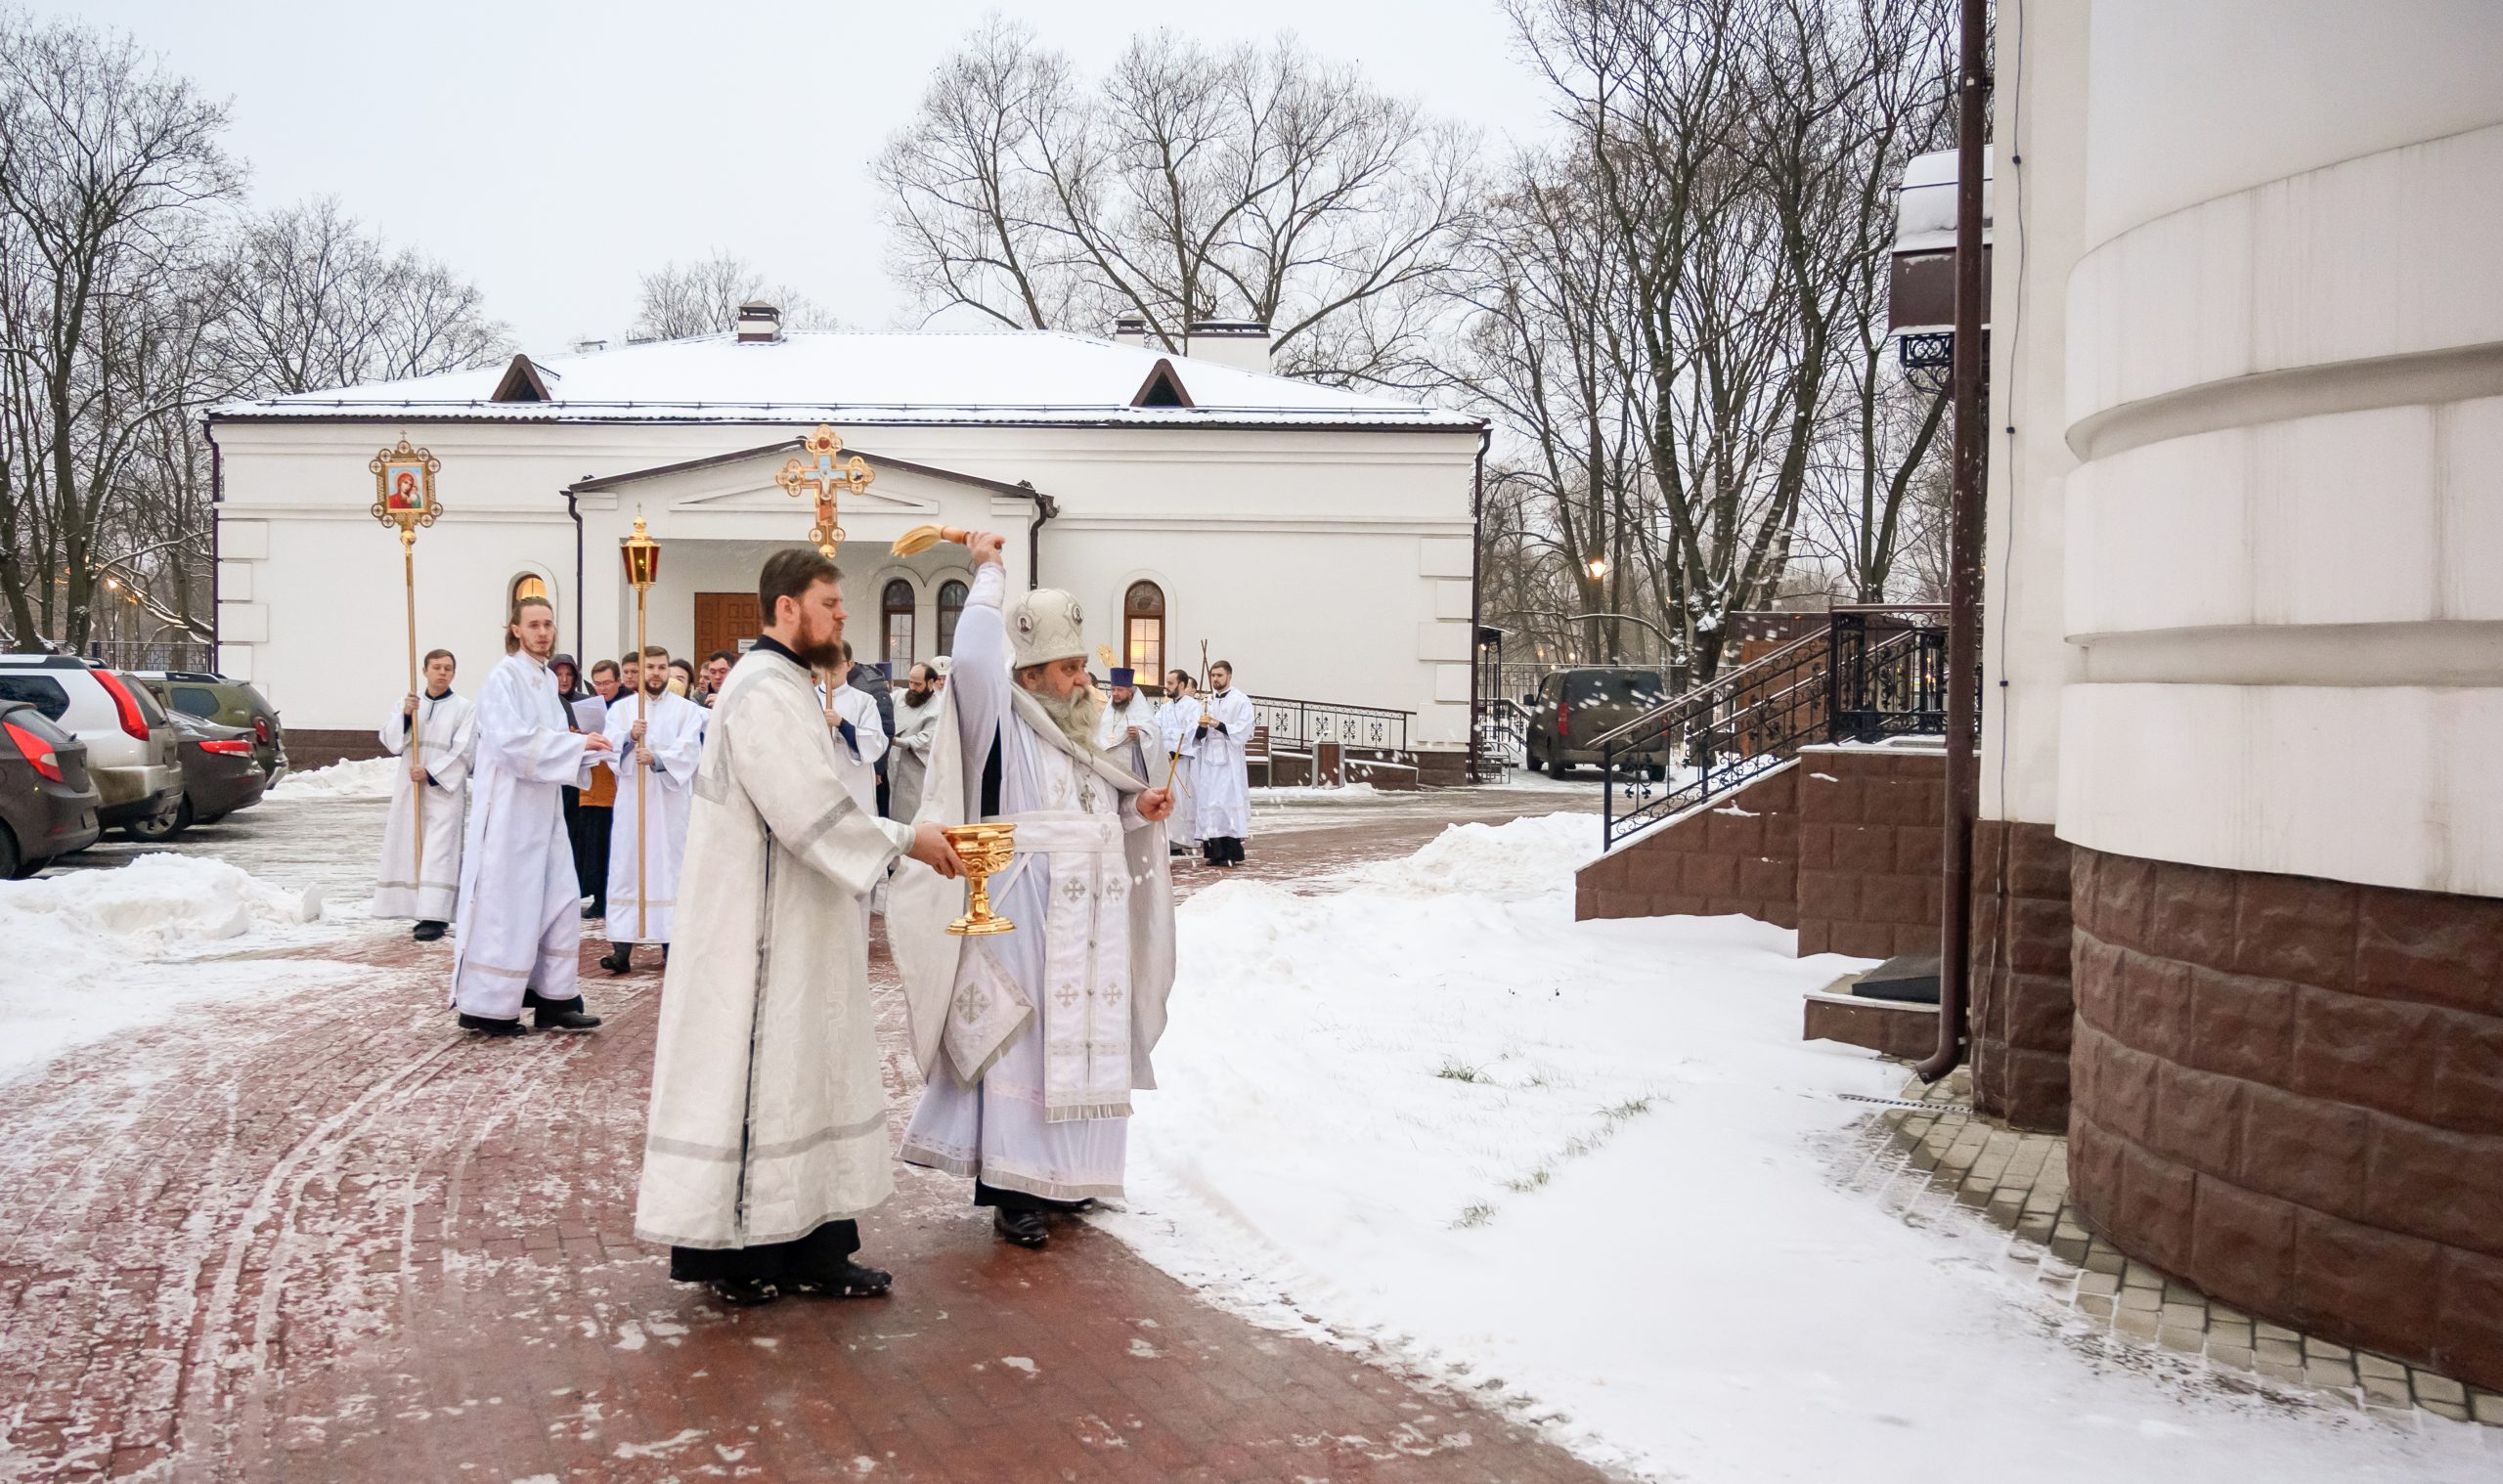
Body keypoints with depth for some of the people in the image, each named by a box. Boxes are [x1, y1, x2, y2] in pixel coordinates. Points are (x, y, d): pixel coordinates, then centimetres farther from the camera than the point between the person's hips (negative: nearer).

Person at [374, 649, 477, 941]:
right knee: (409, 848, 5)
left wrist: (431, 773, -14)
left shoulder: (464, 709, 1)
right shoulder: (405, 704, 12)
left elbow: (463, 751, -6)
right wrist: (405, 716, -12)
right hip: (408, 788, 5)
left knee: (439, 851, -11)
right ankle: (427, 912, 13)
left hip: (445, 788, -4)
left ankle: (434, 918, -15)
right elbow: (391, 742, 4)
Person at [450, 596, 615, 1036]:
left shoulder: (548, 680, 13)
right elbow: (512, 739, -22)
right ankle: (484, 1007, 5)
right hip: (508, 808, -8)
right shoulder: (504, 678, -11)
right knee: (505, 905, -4)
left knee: (559, 901, 7)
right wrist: (578, 743, -21)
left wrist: (585, 747, -2)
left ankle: (554, 1001, 13)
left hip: (543, 808, 8)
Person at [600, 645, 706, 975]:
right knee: (626, 869, -3)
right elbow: (609, 747, -2)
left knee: (670, 868, -1)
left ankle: (671, 942, 4)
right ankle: (622, 945, -4)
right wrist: (630, 737, -22)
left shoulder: (687, 710, 6)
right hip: (631, 799, 1)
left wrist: (656, 758, -25)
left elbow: (688, 750, -8)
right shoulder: (621, 708, 11)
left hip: (670, 801, -1)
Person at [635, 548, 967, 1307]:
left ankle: (810, 1249, 18)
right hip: (762, 934, -10)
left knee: (805, 1072, 11)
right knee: (756, 1071, -1)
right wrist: (904, 838, -15)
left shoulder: (785, 687, 16)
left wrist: (899, 838, 11)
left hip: (793, 932, 10)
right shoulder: (765, 692, -18)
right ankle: (729, 1247, 10)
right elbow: (813, 812, -24)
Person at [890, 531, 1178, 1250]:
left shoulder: (1098, 725, 12)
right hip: (1026, 908, -7)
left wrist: (1144, 809, -1)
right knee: (1022, 1038, -5)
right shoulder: (1003, 721, -7)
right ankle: (1012, 1188, 0)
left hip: (1093, 914, 7)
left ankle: (1065, 1171, 23)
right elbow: (972, 660, -26)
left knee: (1084, 1038, 11)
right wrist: (987, 574, -16)